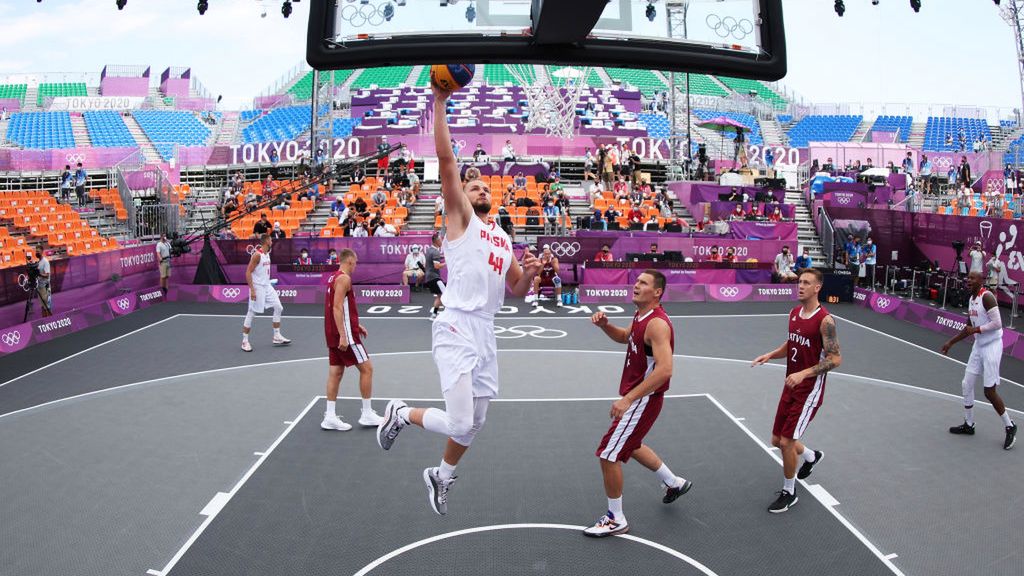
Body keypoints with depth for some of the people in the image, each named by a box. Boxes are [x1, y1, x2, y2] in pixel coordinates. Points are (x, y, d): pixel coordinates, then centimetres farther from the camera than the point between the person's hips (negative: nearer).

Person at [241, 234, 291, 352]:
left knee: (278, 307, 6)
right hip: (257, 287, -9)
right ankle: (245, 341, 7)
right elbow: (248, 272, -18)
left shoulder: (267, 254, 10)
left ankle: (277, 337, 14)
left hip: (267, 286, 9)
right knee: (251, 313, -3)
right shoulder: (257, 254, -16)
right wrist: (252, 290, -22)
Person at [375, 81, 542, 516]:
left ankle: (442, 477, 40)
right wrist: (439, 103, -12)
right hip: (456, 332, -7)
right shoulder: (461, 218, 2)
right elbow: (446, 160, -9)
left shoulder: (503, 239, 21)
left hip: (486, 336, 7)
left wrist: (529, 274, 1)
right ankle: (400, 414, 14)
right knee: (460, 425, -14)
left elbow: (516, 292, 23)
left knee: (474, 424, 16)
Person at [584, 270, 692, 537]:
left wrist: (628, 399, -34)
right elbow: (625, 337, 26)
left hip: (643, 400, -10)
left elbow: (664, 370, -34)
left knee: (608, 455, -6)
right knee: (631, 445, 29)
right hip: (635, 396, 10)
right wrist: (605, 325, 4)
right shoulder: (641, 316, 5)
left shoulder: (657, 324, -24)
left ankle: (615, 520, 9)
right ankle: (675, 483, 47)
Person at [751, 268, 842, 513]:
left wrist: (803, 374, -28)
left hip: (809, 391, -8)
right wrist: (771, 354, 1)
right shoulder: (794, 313, 5)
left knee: (786, 442, -7)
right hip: (790, 388, 8)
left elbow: (835, 359, -19)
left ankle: (789, 493, 14)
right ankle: (811, 456, 46)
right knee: (777, 440, 15)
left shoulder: (825, 320, -18)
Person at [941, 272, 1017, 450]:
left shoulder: (987, 297, -17)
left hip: (992, 346, -9)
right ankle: (968, 425, 22)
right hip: (978, 346, 9)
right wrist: (950, 342, 21)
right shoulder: (972, 299, 11)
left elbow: (997, 323, -23)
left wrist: (976, 330, -17)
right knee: (967, 384, 9)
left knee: (989, 392, -6)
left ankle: (1010, 427, 12)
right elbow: (970, 328, 20)